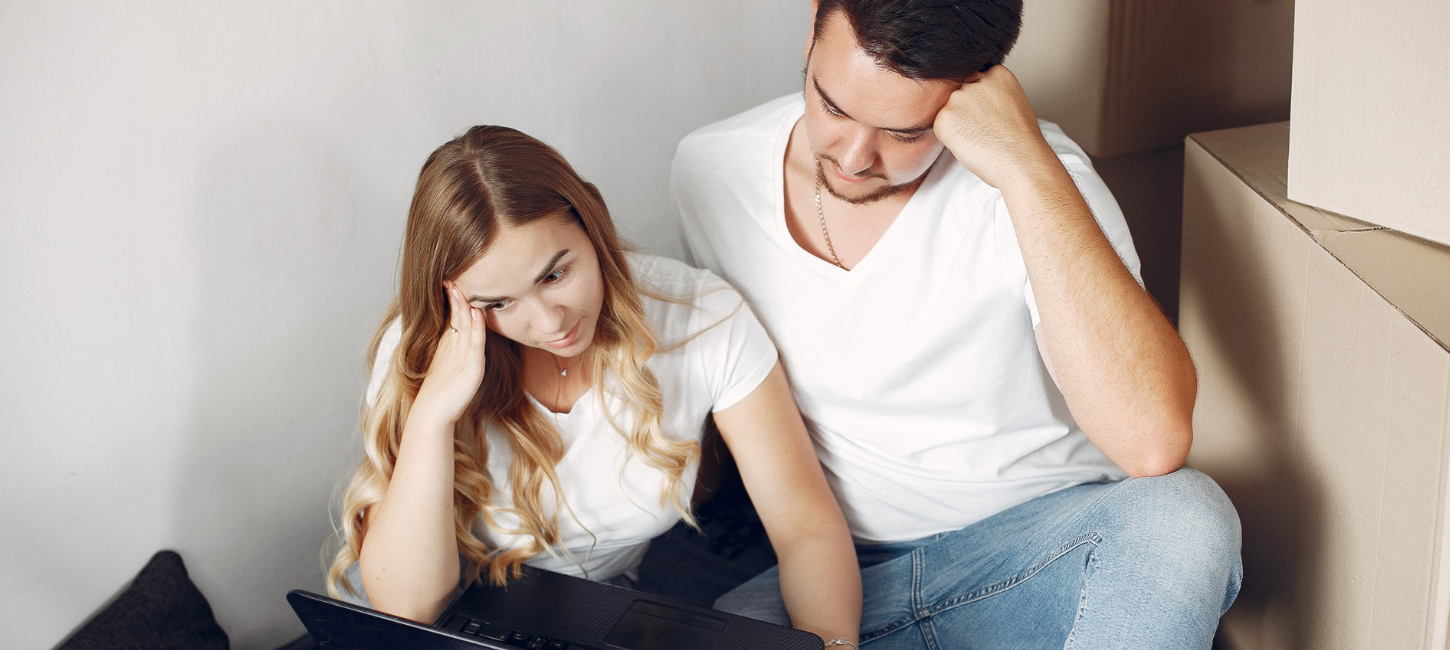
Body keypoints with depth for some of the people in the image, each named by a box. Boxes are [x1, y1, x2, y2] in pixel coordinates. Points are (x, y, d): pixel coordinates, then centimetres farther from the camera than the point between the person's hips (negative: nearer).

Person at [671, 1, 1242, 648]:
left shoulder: (1029, 181, -17)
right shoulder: (710, 169, -3)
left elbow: (1153, 442, -34)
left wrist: (1026, 167, -33)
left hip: (1032, 551, 0)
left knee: (1184, 515, -32)